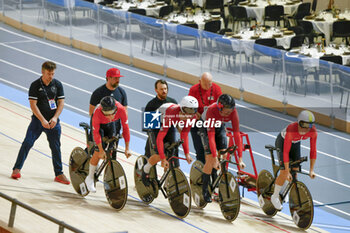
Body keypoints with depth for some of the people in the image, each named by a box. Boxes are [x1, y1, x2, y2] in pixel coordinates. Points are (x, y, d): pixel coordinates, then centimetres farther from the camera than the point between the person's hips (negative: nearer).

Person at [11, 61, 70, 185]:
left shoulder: (57, 84, 2)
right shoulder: (35, 85, -7)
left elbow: (61, 103, 3)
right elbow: (33, 105, -11)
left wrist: (55, 118, -11)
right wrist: (42, 120, -18)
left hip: (53, 122, 3)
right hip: (38, 119, -3)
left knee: (56, 147, 7)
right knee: (27, 143, -12)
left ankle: (59, 174, 17)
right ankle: (17, 169, -6)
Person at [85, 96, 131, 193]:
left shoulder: (121, 109, -37)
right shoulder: (97, 112, -42)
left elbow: (125, 128, -25)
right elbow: (96, 132, -28)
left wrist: (127, 148, -19)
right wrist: (101, 150, -24)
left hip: (111, 125, 3)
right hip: (99, 125, -3)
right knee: (98, 152, -11)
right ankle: (90, 179, 4)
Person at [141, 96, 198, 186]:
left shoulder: (191, 116, -25)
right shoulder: (171, 114, -44)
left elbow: (184, 135, -11)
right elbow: (160, 138, -43)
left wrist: (187, 154, -19)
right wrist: (163, 159, -44)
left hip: (172, 127, 6)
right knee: (159, 154, -19)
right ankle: (145, 170, 11)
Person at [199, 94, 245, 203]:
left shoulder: (233, 111, -30)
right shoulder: (211, 110, -40)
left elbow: (237, 134, -28)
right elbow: (211, 136, -40)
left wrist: (240, 158, -31)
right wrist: (215, 158, -44)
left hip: (220, 127, 4)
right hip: (206, 127, -4)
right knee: (210, 160, -13)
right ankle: (204, 190, 2)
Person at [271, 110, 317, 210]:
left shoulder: (313, 131, -29)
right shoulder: (291, 130, -42)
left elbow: (313, 150, -20)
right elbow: (286, 152, -38)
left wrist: (311, 170, -19)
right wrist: (287, 172, -36)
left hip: (295, 143, 5)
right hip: (282, 142, -5)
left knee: (295, 170, 0)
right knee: (284, 171, -13)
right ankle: (275, 196, 6)